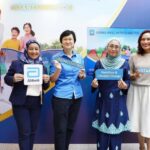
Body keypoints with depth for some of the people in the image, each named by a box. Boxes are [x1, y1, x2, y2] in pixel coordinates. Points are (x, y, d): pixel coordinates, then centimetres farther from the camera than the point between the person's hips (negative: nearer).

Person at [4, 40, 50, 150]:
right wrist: (14, 79, -20)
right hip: (21, 102, -4)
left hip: (37, 103, 4)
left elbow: (45, 87, 14)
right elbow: (7, 79, 1)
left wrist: (46, 81, -8)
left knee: (33, 131, 12)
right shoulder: (16, 63, -1)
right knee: (24, 132, -3)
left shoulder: (42, 66, 10)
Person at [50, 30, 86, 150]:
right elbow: (52, 79, -5)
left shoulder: (79, 57, 8)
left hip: (77, 96, 5)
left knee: (70, 127, 16)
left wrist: (82, 75, -7)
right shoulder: (56, 57, -5)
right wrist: (58, 69, -24)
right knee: (60, 129, 0)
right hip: (61, 96, -4)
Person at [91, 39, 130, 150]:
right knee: (102, 128, 4)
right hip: (103, 100, 1)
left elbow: (128, 80, 2)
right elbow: (95, 80, 6)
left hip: (118, 101, 0)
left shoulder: (124, 63, 0)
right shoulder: (99, 63, 2)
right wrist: (94, 84, -16)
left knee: (116, 128, 5)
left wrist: (125, 86, -19)